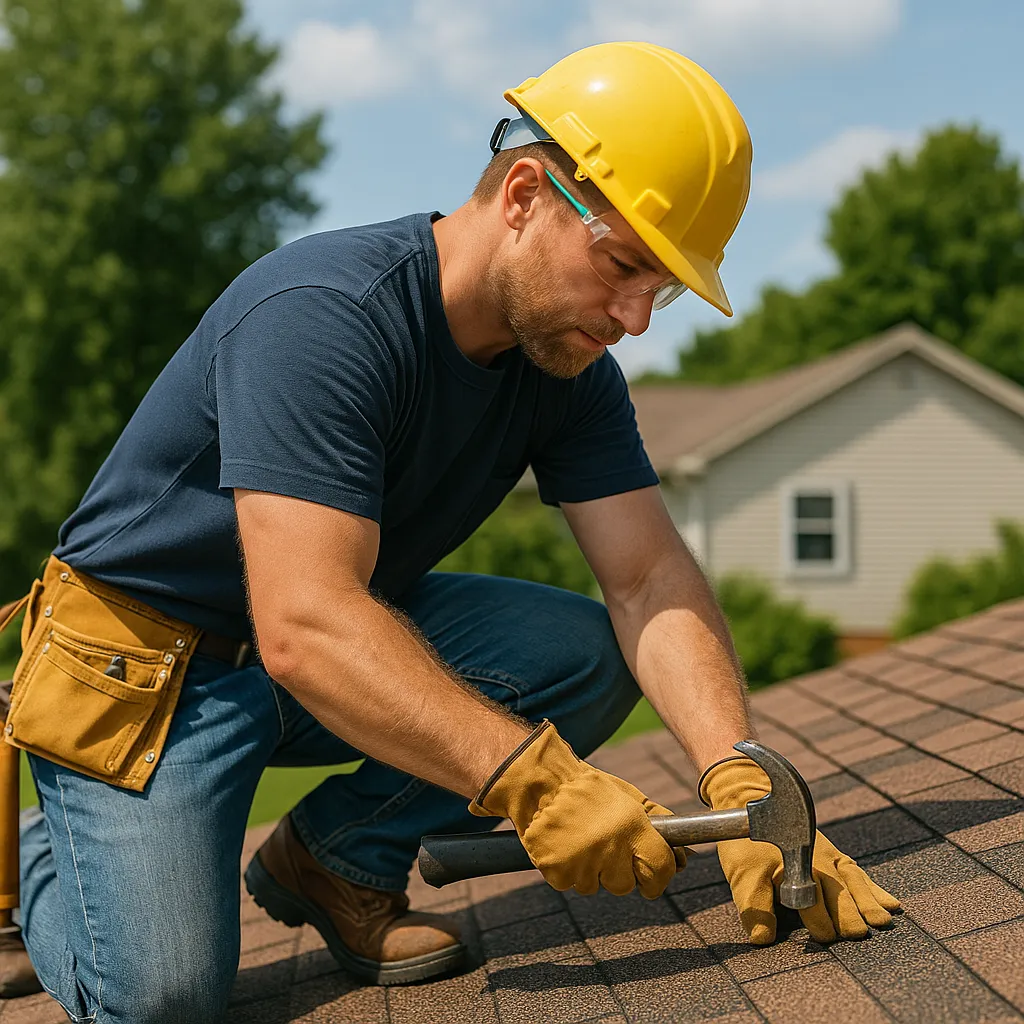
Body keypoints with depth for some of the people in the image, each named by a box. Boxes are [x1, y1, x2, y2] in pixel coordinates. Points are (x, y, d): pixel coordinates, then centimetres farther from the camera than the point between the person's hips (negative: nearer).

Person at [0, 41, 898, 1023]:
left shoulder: (567, 369, -6)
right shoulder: (322, 315, -31)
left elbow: (651, 577, -11)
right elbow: (306, 628, -39)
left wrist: (739, 780, -28)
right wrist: (534, 780, -46)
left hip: (356, 637, 7)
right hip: (143, 659, -6)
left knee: (591, 653, -14)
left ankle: (336, 859, 0)